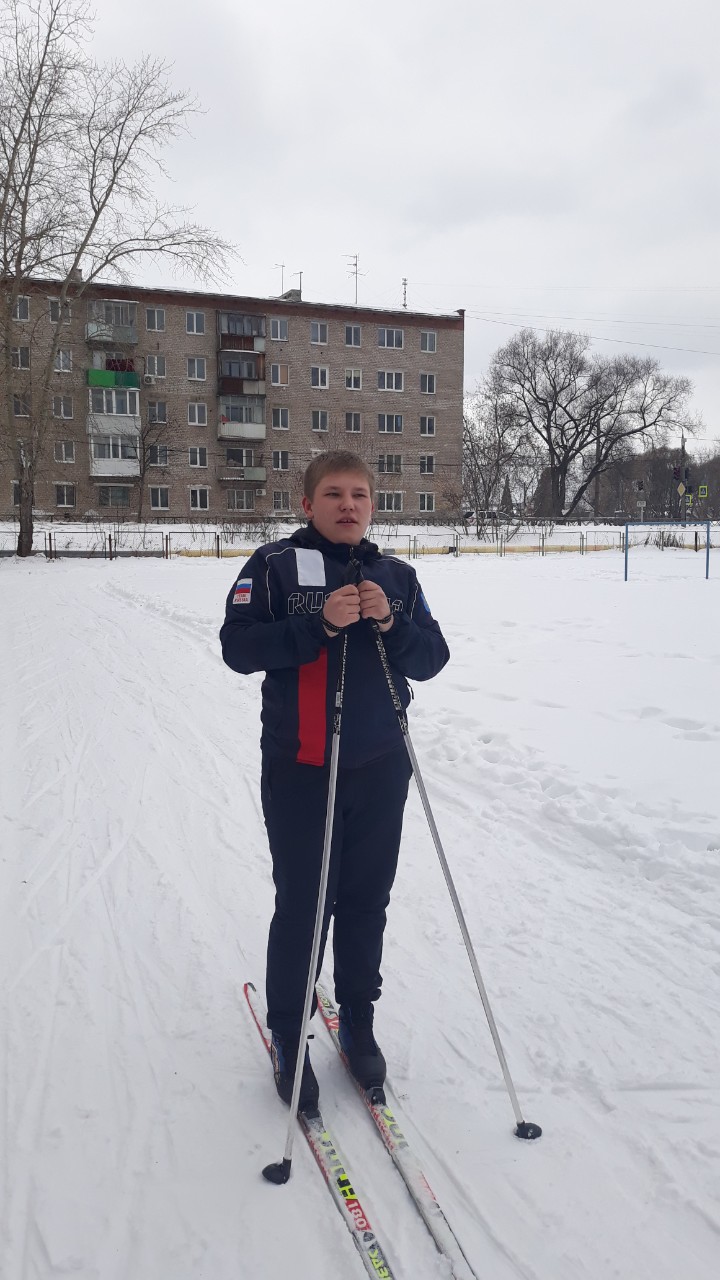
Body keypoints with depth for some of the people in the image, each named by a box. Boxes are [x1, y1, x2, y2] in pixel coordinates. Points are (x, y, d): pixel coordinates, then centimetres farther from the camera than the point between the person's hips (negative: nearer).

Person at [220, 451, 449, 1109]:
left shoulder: (397, 575, 8)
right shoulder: (275, 565, -4)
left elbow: (431, 659, 4)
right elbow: (239, 646, -13)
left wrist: (390, 624, -15)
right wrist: (320, 623, -22)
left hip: (381, 770, 4)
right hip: (300, 771, -3)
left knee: (366, 905, 13)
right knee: (302, 907, 4)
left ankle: (358, 1024, 33)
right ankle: (288, 1037, 24)